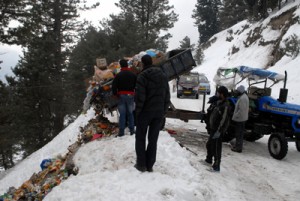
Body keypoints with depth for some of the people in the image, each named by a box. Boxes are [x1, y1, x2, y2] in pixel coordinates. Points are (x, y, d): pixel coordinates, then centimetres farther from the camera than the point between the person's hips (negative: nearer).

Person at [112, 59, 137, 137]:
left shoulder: (118, 75, -6)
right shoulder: (133, 75, 4)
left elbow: (114, 86, -6)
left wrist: (115, 94, 6)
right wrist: (136, 95, 15)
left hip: (121, 96, -2)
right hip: (130, 95, 2)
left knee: (122, 114, 0)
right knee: (130, 113, 9)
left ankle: (121, 131, -1)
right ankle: (132, 130, 9)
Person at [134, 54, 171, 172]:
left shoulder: (143, 76, -12)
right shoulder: (163, 76, 8)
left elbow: (140, 96, -17)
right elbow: (167, 96, 8)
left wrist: (137, 111, -6)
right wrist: (164, 112, 12)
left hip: (145, 112, -5)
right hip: (159, 113, 5)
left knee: (140, 138, 9)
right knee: (153, 139, 11)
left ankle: (141, 164, 10)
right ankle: (150, 165, 14)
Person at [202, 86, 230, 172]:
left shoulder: (225, 106, -20)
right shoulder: (218, 103, 10)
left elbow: (224, 120, -24)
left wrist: (218, 131, -25)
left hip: (218, 130, -10)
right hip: (213, 129, 10)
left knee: (216, 148, -3)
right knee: (209, 145, 24)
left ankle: (216, 167, 7)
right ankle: (208, 160, 43)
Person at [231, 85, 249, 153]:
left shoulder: (242, 98, -23)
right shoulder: (244, 96, 11)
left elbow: (241, 110, -27)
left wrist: (234, 117, -18)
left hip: (239, 119, -10)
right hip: (243, 118, 10)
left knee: (239, 134, -2)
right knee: (240, 133, 18)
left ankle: (238, 148, 4)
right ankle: (238, 146, 28)